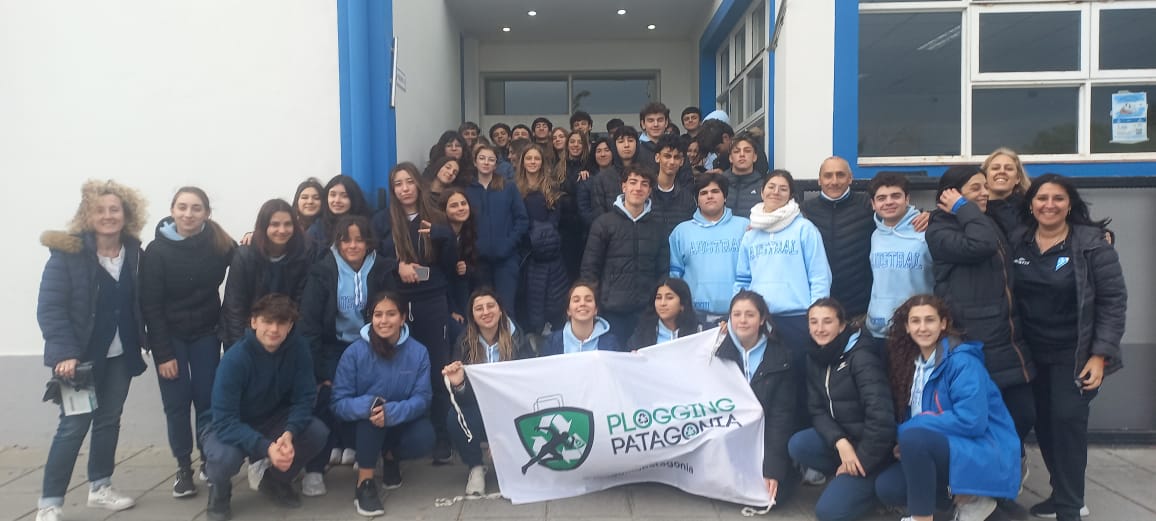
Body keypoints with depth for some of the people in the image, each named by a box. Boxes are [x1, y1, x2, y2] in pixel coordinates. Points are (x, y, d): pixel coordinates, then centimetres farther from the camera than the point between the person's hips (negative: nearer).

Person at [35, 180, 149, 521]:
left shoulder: (134, 252, 1)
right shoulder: (68, 252, -13)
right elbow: (49, 307, -16)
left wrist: (141, 342, 2)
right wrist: (64, 353, -23)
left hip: (119, 354, 5)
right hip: (79, 355, -5)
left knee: (109, 420, 14)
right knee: (74, 426, -3)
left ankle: (100, 489, 30)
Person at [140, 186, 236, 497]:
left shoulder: (218, 244, -7)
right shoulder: (157, 250, -13)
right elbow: (150, 306, -12)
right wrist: (163, 353, -14)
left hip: (206, 333, 2)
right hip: (170, 335, -1)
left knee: (207, 400, 3)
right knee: (177, 403, -1)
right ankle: (184, 467, 12)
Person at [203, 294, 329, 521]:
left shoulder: (298, 348, -16)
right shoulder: (234, 359, -27)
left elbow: (304, 398, -14)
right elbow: (225, 421, -29)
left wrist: (289, 433, -34)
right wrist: (266, 447, -41)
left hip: (274, 421, 4)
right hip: (231, 428, -4)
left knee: (318, 433, -22)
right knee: (225, 457, -36)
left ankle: (277, 480, 9)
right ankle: (219, 490, 4)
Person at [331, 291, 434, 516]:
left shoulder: (418, 352, -11)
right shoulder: (354, 352, -14)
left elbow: (422, 398, -17)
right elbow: (339, 402, -16)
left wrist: (391, 412, -38)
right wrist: (368, 406, -38)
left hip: (402, 424, 2)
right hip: (361, 428, -1)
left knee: (425, 439, -29)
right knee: (373, 408, -34)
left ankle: (390, 456, 7)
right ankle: (364, 483, -24)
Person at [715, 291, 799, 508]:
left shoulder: (780, 357, -6)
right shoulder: (720, 352, -4)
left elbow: (781, 415, -9)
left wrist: (773, 469, -16)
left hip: (766, 440, -1)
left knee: (772, 493, -20)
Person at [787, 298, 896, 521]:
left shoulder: (861, 357, -21)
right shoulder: (814, 357, 1)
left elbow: (881, 416, -27)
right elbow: (818, 411, 0)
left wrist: (860, 459, -20)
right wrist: (840, 442, -18)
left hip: (872, 446, -7)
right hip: (841, 439, 7)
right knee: (797, 446, -20)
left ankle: (875, 482, 7)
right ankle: (845, 477, 1)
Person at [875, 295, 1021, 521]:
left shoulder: (962, 361, -16)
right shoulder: (913, 362, 6)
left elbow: (971, 422, -25)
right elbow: (913, 417, 14)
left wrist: (906, 430, -19)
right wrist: (904, 439, -9)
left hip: (986, 454, -7)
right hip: (946, 448, 7)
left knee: (913, 438, -31)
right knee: (886, 487, -10)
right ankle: (962, 495, 6)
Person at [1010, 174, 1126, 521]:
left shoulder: (1092, 244, -8)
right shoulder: (1016, 243, 2)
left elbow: (1113, 300, -9)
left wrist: (1100, 354, -12)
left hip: (1075, 354, -4)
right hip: (1033, 353, 4)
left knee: (1067, 420, -8)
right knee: (1044, 423, 10)